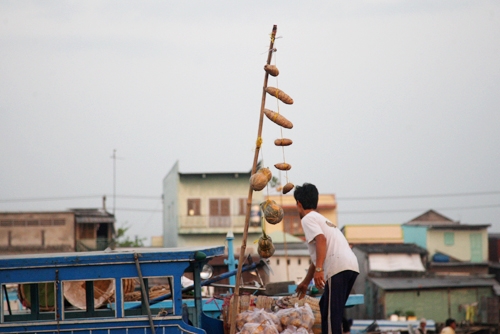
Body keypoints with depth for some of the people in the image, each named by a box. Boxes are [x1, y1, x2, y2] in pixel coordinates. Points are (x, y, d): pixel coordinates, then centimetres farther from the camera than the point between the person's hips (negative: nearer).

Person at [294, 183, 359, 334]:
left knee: (331, 312, -9)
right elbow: (316, 257, 40)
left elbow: (321, 239, -16)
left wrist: (318, 270, -23)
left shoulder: (308, 219, 4)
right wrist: (305, 282, 48)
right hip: (352, 266, 9)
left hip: (339, 268, -9)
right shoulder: (322, 219, 32)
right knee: (326, 306, 21)